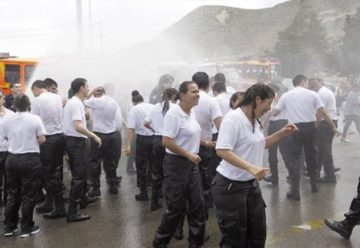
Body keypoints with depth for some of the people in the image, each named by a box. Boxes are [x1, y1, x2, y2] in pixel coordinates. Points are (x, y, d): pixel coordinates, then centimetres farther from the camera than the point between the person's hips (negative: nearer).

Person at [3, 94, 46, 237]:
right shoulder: (35, 119, -10)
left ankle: (9, 227, 23)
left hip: (12, 159, 4)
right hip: (30, 159, -4)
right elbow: (42, 139, -10)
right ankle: (26, 228, 13)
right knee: (28, 195, 5)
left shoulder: (7, 121, 2)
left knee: (12, 194, 16)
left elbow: (7, 138, 12)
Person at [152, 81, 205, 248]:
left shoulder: (192, 113, 8)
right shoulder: (173, 113, -18)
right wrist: (189, 155, -21)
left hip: (192, 164, 8)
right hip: (176, 164, -8)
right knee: (176, 207, 2)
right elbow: (166, 141, -24)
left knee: (197, 204, 9)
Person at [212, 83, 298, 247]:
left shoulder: (255, 120, 8)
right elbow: (222, 150, -28)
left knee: (258, 233, 16)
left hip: (251, 184, 9)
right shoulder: (233, 118, -19)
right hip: (231, 186, -9)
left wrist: (282, 133, 11)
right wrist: (250, 167, -34)